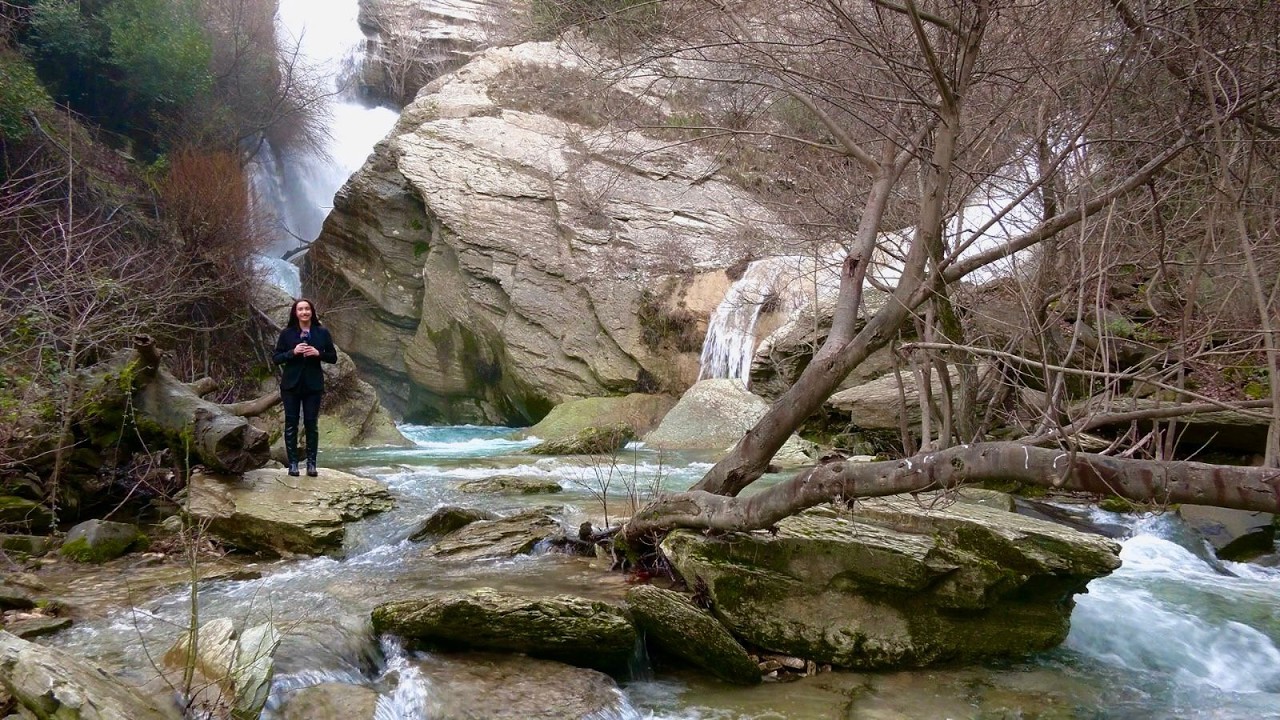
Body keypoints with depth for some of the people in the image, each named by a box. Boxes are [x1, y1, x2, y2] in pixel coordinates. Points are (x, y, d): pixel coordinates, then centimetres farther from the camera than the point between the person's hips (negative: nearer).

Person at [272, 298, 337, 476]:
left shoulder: (322, 332, 1)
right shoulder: (287, 333, 0)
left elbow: (333, 357, 4)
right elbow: (276, 358, 0)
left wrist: (318, 353, -14)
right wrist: (293, 352, -17)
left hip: (313, 385, 0)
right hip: (291, 384, 0)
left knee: (311, 423, 3)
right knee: (291, 423, 2)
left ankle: (311, 463, 9)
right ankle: (293, 463, 8)